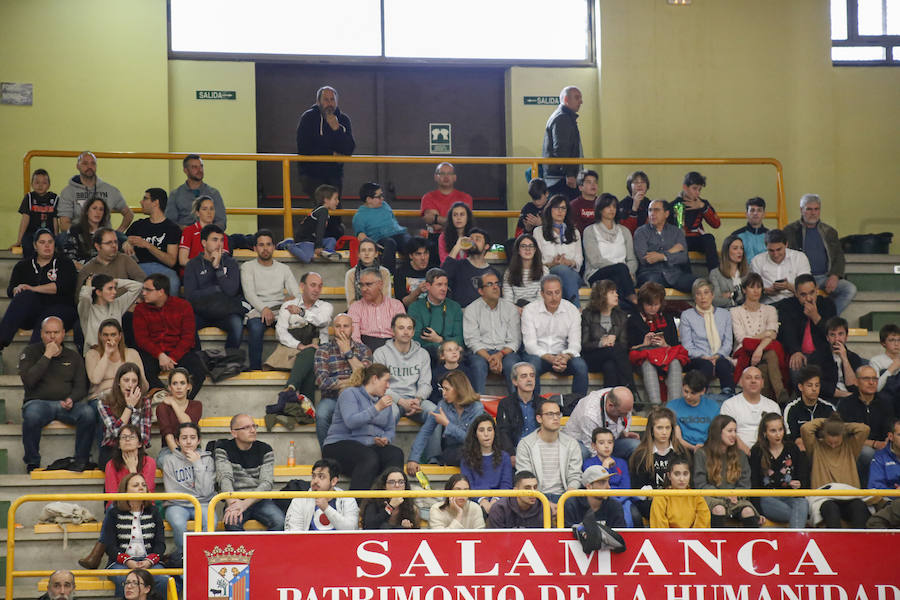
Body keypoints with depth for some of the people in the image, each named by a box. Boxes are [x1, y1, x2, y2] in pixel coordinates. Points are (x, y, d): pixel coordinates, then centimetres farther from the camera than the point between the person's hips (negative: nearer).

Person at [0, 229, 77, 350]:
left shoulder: (65, 264, 11)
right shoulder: (22, 266, 21)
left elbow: (63, 286, -7)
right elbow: (10, 290, 10)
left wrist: (34, 289, -13)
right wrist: (17, 290, -15)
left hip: (59, 308, -2)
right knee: (26, 296, -31)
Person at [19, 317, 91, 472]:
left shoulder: (73, 356, 15)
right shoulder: (30, 352, 6)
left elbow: (81, 386, 11)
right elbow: (28, 380, -10)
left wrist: (71, 399, -12)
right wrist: (47, 356, -12)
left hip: (66, 405, 2)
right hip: (38, 402, -2)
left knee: (88, 412, -29)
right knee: (32, 414, -38)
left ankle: (81, 461, -17)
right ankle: (32, 463, -20)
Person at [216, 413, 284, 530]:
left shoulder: (265, 450, 5)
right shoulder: (224, 448, 2)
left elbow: (267, 483, -7)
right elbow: (225, 478, -12)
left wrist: (245, 503, -24)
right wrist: (233, 503, -32)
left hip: (259, 500, 2)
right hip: (236, 499, -2)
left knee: (279, 521, -28)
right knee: (232, 522, -35)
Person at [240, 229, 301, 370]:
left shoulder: (284, 269, 21)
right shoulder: (248, 267, 12)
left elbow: (296, 293, 10)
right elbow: (249, 293, -4)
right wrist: (264, 309, -23)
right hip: (257, 310, -2)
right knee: (255, 327, -38)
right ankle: (255, 369, -33)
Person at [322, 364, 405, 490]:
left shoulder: (384, 400, 21)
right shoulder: (350, 394, 0)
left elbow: (390, 429, 22)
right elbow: (351, 422, -16)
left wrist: (385, 439, -2)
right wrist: (377, 408, -19)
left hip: (372, 446, 6)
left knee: (396, 454, -25)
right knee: (369, 458, -37)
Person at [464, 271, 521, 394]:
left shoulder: (510, 308, 11)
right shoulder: (471, 310, 6)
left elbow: (515, 341, 5)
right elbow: (472, 341, -3)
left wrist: (500, 355, -15)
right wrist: (489, 358, -19)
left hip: (505, 351, 1)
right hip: (481, 352, -1)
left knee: (512, 364, -32)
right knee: (478, 364, -33)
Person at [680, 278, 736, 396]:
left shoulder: (725, 314, 22)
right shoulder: (687, 315, 15)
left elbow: (728, 343, 13)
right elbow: (687, 346, 6)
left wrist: (718, 355, -8)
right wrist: (703, 356, -11)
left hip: (720, 358, 1)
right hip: (697, 359, -1)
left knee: (722, 363, -37)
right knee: (707, 365, -38)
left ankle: (728, 395, -58)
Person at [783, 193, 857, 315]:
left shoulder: (829, 232, 19)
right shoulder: (790, 231, 9)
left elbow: (839, 256, 15)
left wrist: (835, 275, -7)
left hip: (825, 277, 4)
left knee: (850, 289, -22)